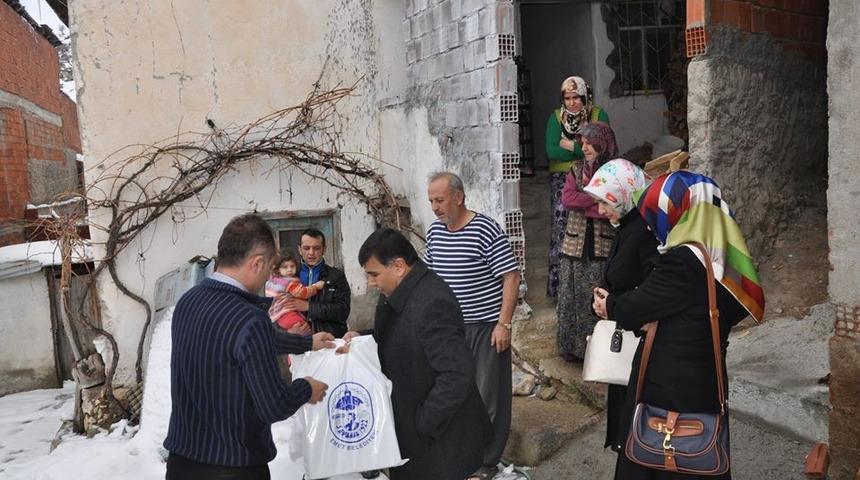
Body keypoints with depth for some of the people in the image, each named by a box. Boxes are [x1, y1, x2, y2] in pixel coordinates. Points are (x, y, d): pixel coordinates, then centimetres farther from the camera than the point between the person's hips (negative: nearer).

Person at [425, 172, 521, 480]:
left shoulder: (485, 229, -16)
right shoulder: (434, 232, 3)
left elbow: (511, 277, -15)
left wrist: (503, 324, -18)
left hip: (486, 327, -6)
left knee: (488, 396, 5)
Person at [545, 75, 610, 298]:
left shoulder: (598, 115, 5)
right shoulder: (556, 117, 8)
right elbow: (551, 151, -6)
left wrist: (570, 146, -7)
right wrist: (584, 150, -8)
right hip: (562, 179, 1)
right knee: (561, 225, -9)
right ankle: (558, 283, -4)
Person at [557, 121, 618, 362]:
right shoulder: (577, 169, 10)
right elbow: (566, 199, -5)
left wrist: (582, 202, -13)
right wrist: (598, 197, -12)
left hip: (604, 248, -3)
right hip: (575, 245, 4)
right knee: (572, 297, 8)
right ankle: (572, 347, 21)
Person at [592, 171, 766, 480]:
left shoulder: (683, 262, -25)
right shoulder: (724, 255, 2)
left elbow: (637, 306, -15)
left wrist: (609, 306, 6)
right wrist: (617, 304, 3)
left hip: (668, 389, -8)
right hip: (704, 384, 8)